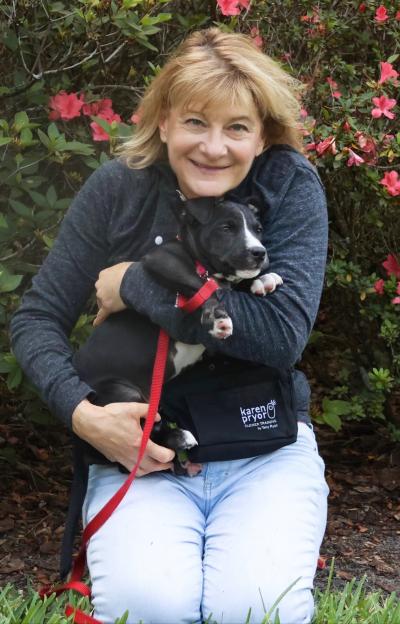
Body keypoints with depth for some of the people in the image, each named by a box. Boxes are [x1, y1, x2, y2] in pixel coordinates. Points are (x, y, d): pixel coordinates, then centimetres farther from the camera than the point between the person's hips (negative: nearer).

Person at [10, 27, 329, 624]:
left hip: (264, 447, 0)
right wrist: (82, 412, -18)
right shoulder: (118, 188, -3)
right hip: (143, 451, 1)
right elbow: (35, 320, 1)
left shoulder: (290, 186, -7)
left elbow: (283, 332, -20)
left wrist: (135, 284, -17)